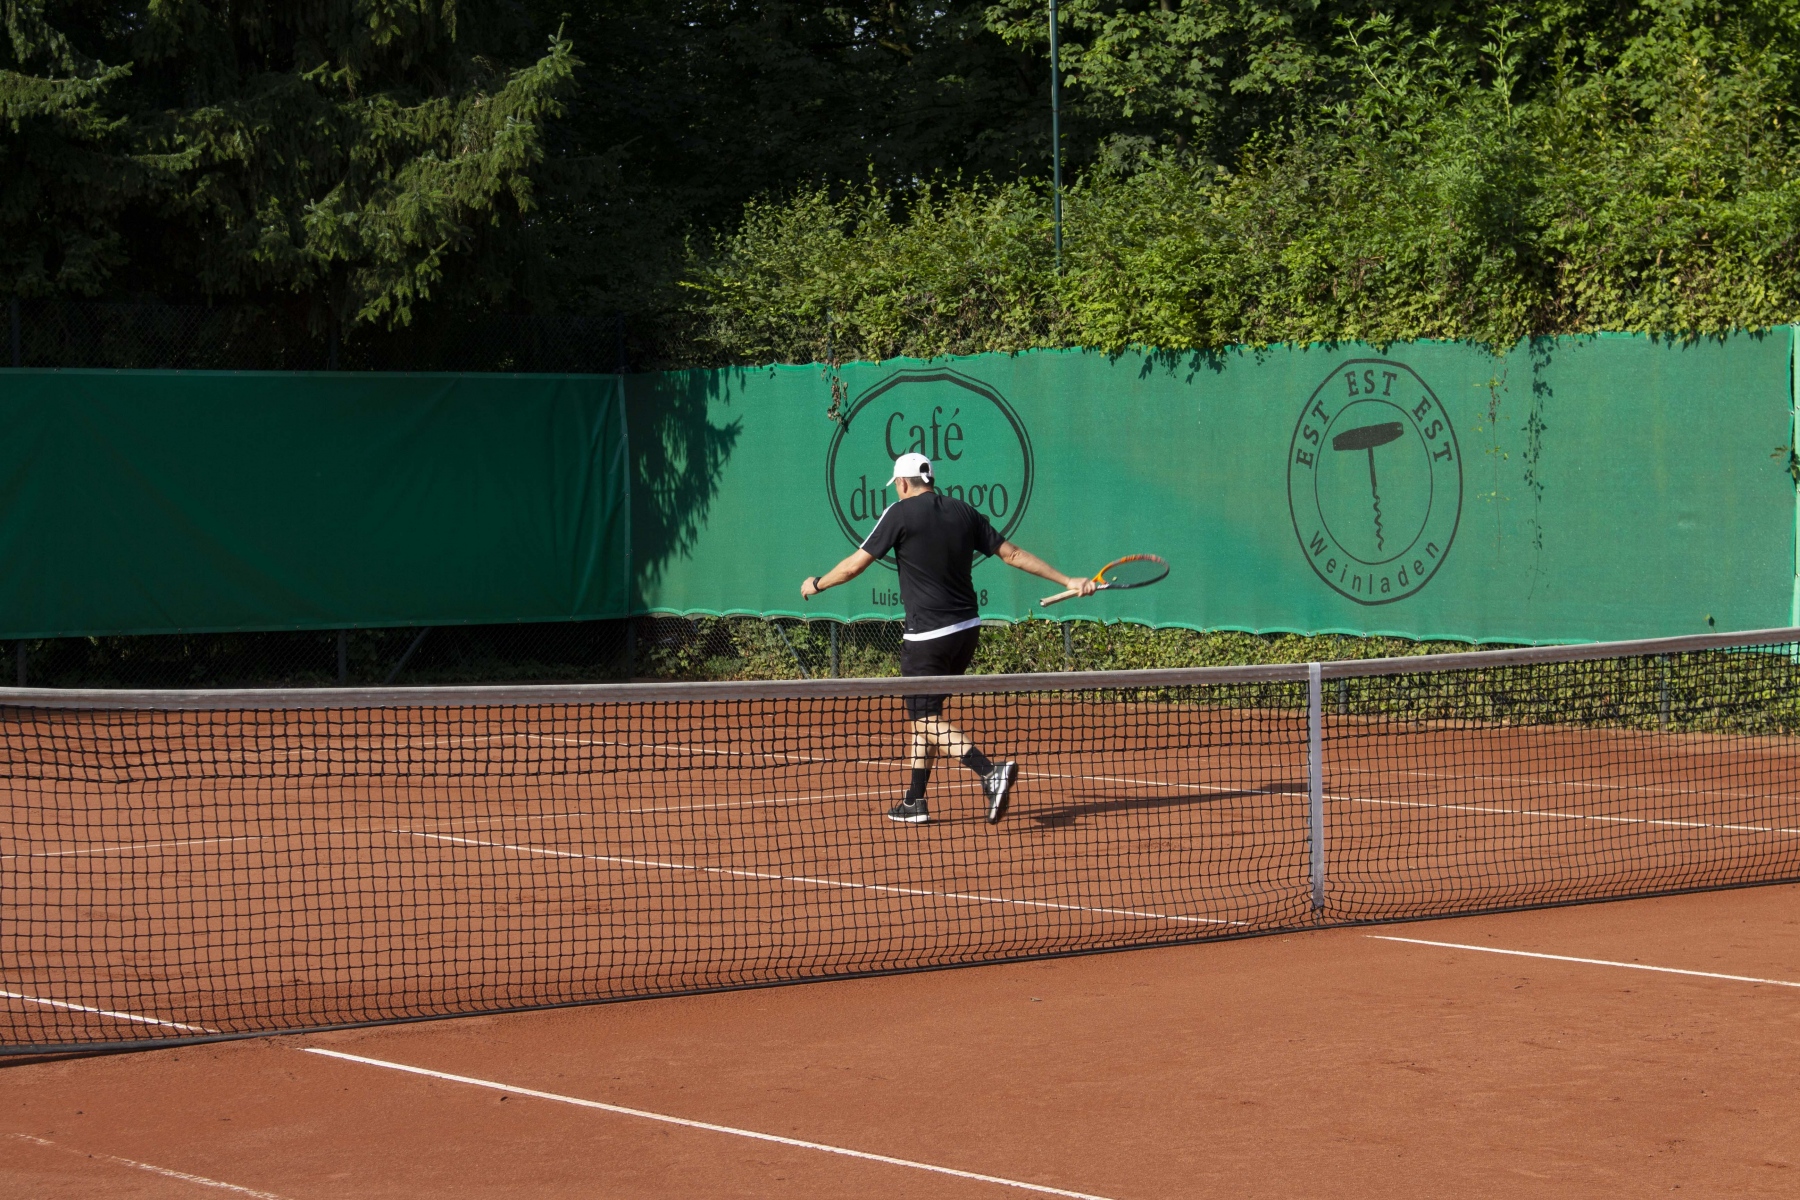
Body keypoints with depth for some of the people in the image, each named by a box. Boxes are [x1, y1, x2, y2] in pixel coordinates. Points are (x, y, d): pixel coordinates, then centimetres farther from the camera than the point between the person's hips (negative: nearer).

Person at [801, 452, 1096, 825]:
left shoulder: (900, 514, -8)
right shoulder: (964, 513, 8)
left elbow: (854, 565, -5)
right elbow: (1012, 553, 8)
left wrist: (816, 584, 13)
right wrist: (1068, 581, 14)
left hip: (927, 636, -7)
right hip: (967, 629, 7)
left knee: (929, 720, -4)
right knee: (925, 713, 18)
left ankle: (990, 772, -26)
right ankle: (914, 802, 21)